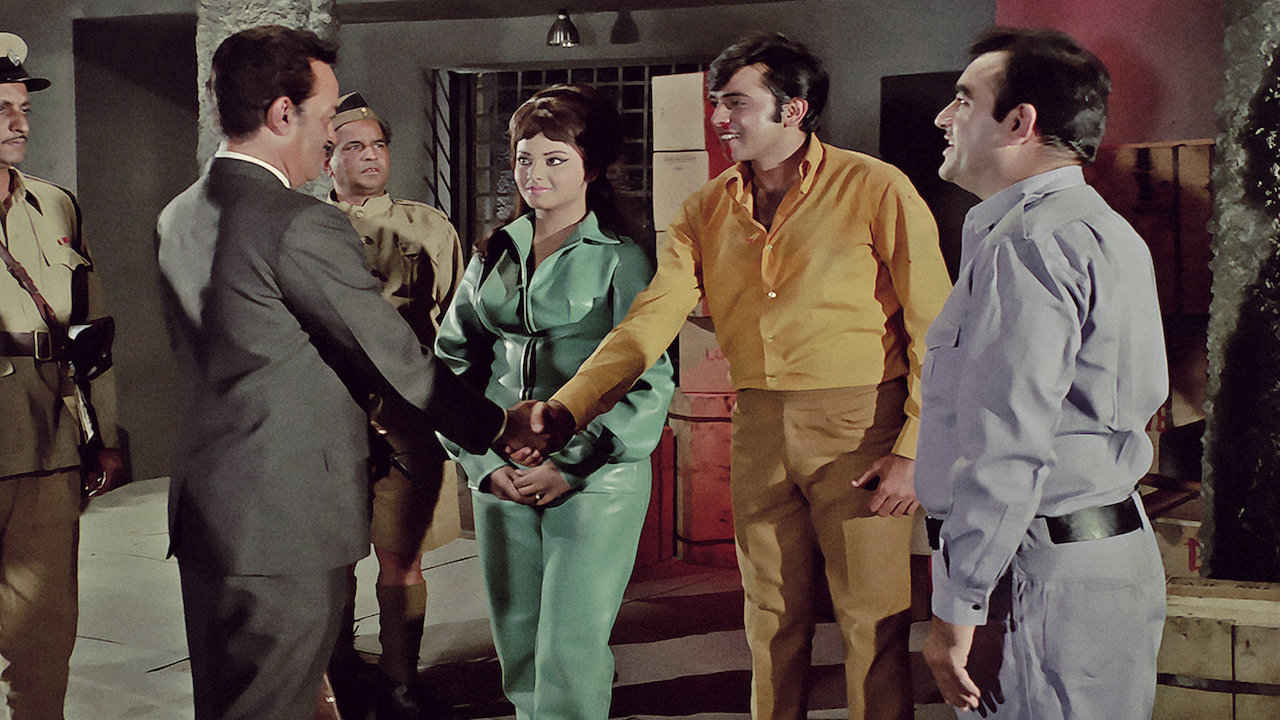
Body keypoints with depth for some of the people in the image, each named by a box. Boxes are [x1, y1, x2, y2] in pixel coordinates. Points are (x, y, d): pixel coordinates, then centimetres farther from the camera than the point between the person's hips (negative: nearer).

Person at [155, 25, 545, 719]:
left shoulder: (179, 217, 9)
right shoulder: (304, 223, -18)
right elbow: (396, 359, -13)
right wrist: (499, 426, 1)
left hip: (204, 506, 9)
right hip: (287, 517, -9)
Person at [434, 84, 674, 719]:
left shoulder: (620, 260, -2)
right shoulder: (493, 257, 13)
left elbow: (648, 382, -7)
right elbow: (453, 362, 12)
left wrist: (569, 466, -13)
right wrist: (485, 463, -1)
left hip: (595, 478, -5)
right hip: (501, 478, 5)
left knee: (569, 651, -8)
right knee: (517, 645, 9)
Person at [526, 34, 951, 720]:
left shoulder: (877, 188, -7)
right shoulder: (708, 209, 7)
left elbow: (934, 327, -7)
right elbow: (651, 318, -1)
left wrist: (915, 449, -12)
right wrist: (567, 407, -14)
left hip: (860, 423, -4)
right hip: (759, 428, 4)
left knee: (873, 623, 2)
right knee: (772, 619, 14)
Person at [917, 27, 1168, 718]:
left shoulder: (1028, 243, -17)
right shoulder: (1106, 231, 17)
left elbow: (1007, 448, -24)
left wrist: (956, 608, -20)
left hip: (1040, 575, -11)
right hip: (1110, 549, 11)